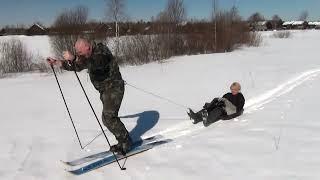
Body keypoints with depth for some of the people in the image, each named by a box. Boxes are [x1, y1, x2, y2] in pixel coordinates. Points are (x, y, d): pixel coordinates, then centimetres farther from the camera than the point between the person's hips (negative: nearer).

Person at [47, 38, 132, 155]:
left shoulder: (102, 52, -20)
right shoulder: (87, 57, 7)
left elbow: (94, 63, -40)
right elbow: (75, 66, 16)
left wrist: (73, 58, -48)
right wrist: (56, 62, 8)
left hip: (114, 88, -10)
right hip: (104, 90, 10)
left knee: (108, 117, -16)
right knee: (108, 117, 11)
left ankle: (125, 142, -2)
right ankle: (124, 142, 21)